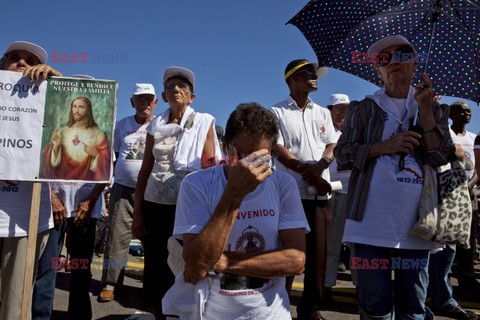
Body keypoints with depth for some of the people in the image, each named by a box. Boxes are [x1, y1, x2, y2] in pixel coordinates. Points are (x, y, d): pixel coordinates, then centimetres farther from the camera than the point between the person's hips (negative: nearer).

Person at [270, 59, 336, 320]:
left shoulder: (323, 113, 17)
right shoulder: (277, 112, 2)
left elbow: (332, 146, 9)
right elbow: (279, 151, -8)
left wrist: (319, 166, -13)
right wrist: (309, 174, -15)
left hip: (321, 194, 5)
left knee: (318, 252, 7)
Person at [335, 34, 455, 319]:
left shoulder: (434, 109, 13)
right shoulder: (363, 109, 8)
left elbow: (441, 157, 1)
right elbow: (343, 155, 2)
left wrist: (425, 109, -7)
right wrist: (383, 146, -11)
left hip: (415, 224, 2)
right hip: (372, 224, -2)